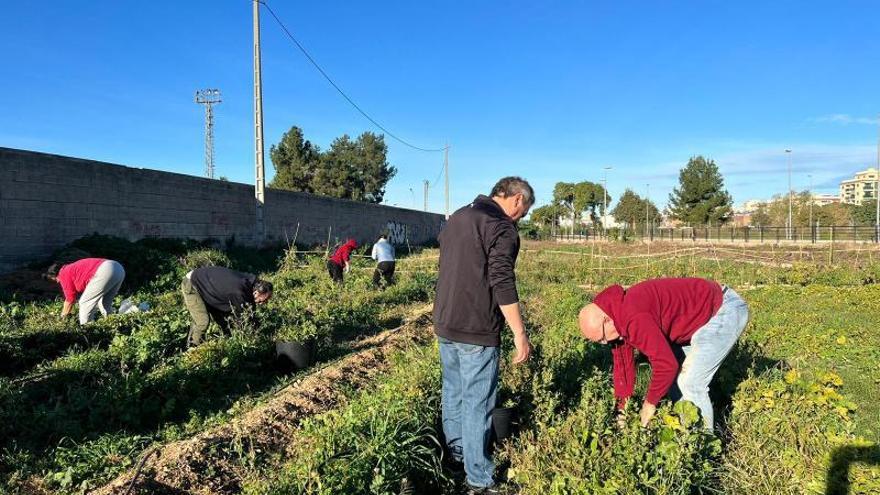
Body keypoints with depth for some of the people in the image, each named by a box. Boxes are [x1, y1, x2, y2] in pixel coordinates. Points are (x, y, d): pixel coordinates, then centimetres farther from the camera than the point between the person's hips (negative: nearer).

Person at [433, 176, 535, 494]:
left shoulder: (456, 218, 14)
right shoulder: (502, 227, -13)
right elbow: (503, 284, -21)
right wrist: (520, 334, -16)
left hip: (445, 326, 9)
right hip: (476, 331, -8)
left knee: (452, 394, 20)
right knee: (477, 404, 1)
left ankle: (455, 459, 35)